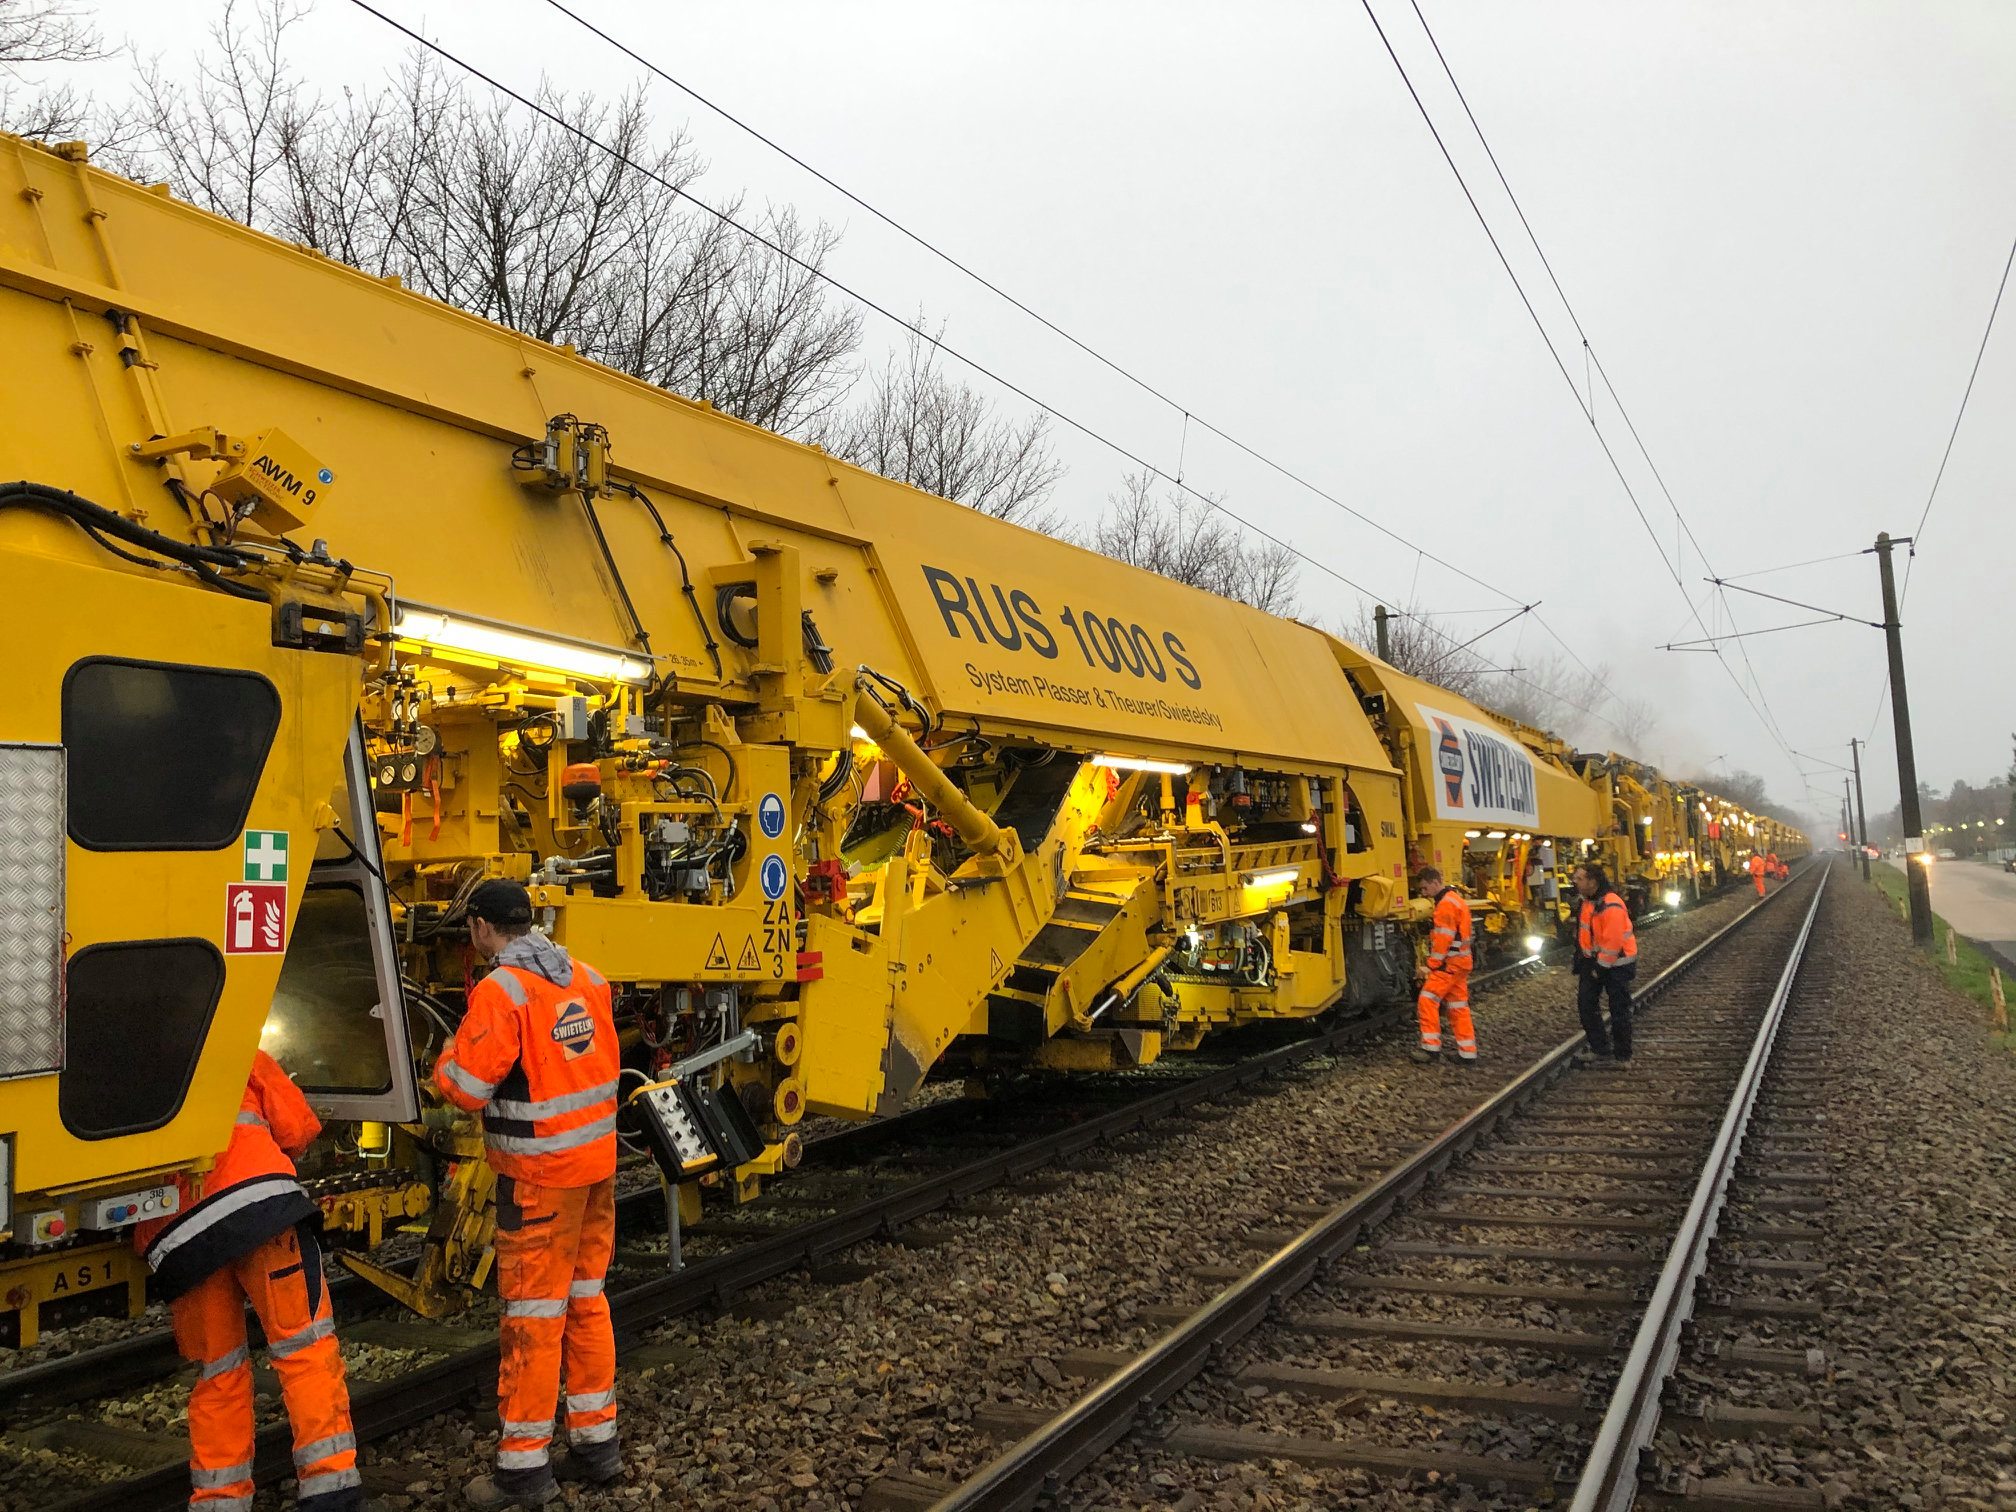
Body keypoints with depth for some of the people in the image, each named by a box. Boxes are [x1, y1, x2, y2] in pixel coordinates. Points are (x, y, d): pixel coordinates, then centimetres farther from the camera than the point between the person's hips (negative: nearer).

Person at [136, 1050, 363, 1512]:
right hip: (257, 1199, -3)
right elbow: (298, 1127, 17)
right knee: (306, 1347, -3)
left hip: (172, 1239, 3)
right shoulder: (238, 1055, 23)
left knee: (218, 1374, 16)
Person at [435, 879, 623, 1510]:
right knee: (586, 1301, 16)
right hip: (598, 1161, 7)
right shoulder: (587, 978, 5)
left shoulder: (501, 990, -16)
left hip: (541, 1174, -7)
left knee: (534, 1315, 2)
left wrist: (448, 1056, 5)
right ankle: (597, 1444, 25)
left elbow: (466, 1089, -16)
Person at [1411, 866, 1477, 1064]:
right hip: (1460, 963, 10)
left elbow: (1443, 938, -20)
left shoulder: (1446, 904, -16)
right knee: (1458, 1005, 12)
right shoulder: (1456, 899, 18)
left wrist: (1434, 964, -14)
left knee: (1428, 1000, -9)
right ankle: (1467, 1051, 14)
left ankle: (1431, 1047, -9)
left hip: (1449, 963, -10)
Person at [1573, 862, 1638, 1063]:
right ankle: (1599, 1046, 17)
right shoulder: (1586, 902, 3)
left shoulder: (1611, 906, -26)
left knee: (1619, 1010, 3)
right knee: (1585, 1003, 6)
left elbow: (1613, 942, -26)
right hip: (1593, 960, 8)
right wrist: (1581, 960, 15)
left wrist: (1600, 967, -19)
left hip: (1616, 964, -8)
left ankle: (1622, 1054, 14)